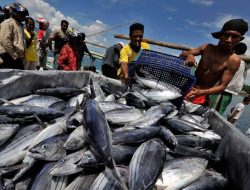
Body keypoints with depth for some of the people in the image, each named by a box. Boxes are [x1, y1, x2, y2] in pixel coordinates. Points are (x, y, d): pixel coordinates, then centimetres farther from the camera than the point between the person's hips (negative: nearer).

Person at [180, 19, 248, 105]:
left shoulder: (234, 60, -13)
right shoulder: (207, 48, -2)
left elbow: (222, 86, -14)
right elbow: (182, 54, 0)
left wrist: (201, 92, -31)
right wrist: (189, 55, -25)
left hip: (202, 96, -3)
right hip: (187, 87, 4)